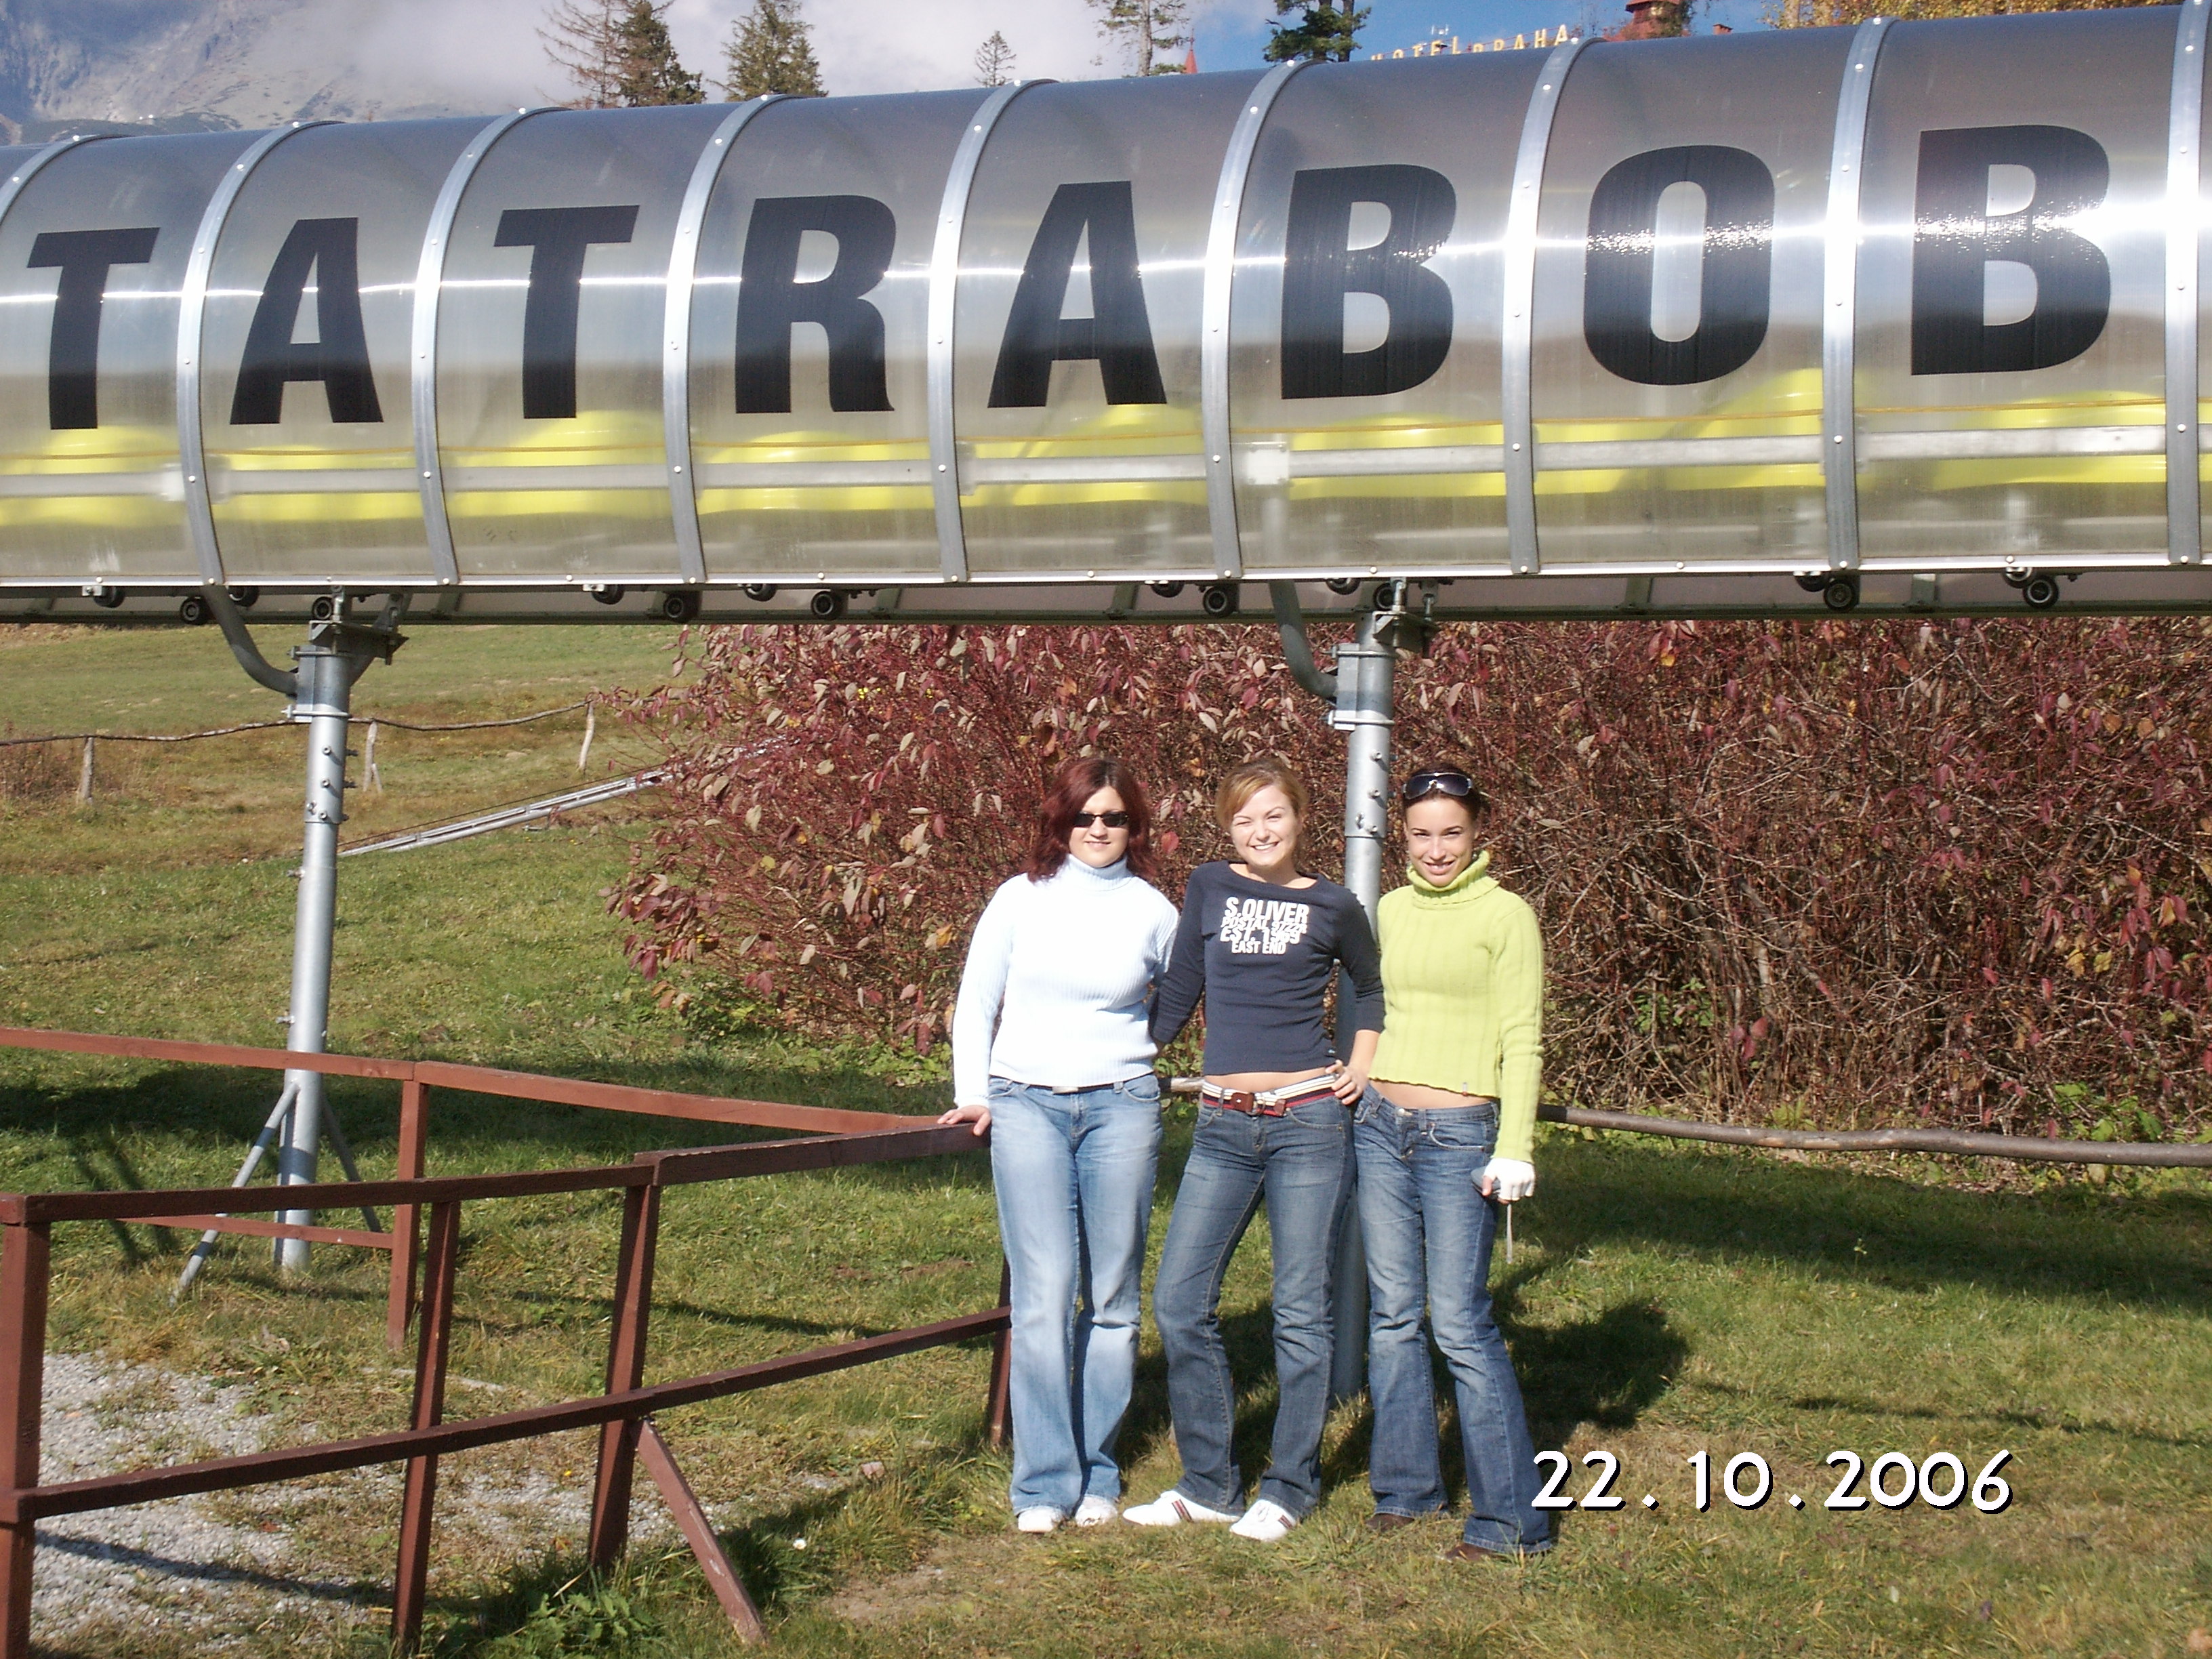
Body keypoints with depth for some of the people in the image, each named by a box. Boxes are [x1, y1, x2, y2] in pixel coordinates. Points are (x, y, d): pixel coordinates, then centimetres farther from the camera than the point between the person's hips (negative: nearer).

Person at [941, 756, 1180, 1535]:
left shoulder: (1153, 911, 5)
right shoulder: (1022, 899, 4)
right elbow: (975, 1004, 9)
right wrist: (972, 1093, 2)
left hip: (1122, 1108, 1)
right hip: (1026, 1105, -1)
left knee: (1113, 1296, 4)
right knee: (1044, 1294, -8)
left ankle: (1096, 1471, 15)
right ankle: (1045, 1481, -2)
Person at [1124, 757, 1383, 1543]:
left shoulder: (1333, 907, 4)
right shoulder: (1209, 889, 6)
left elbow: (1370, 988, 21)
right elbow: (1177, 995, 14)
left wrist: (1361, 1063, 8)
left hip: (1309, 1122, -2)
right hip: (1223, 1127, 2)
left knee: (1300, 1311, 2)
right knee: (1180, 1301, -1)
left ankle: (1289, 1489, 15)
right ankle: (1208, 1483, 14)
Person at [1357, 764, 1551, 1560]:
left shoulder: (1504, 914, -6)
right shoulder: (1391, 911, 11)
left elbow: (1522, 1043, -8)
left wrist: (1514, 1148, -14)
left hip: (1459, 1136, -6)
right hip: (1382, 1128, 6)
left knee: (1461, 1323, -8)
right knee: (1392, 1314, 10)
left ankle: (1510, 1517, -1)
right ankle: (1405, 1485, 22)